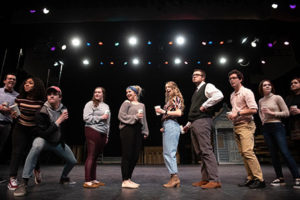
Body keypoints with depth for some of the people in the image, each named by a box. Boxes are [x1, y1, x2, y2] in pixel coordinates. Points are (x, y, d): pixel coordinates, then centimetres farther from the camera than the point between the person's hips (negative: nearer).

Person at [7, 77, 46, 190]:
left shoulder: (41, 101, -11)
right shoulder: (19, 98, -6)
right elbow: (15, 112, 7)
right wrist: (13, 114, -14)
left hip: (35, 130, -1)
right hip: (20, 129, 1)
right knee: (17, 151, -3)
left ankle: (37, 169, 36)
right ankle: (12, 178, 9)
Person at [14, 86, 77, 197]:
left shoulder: (63, 109, -8)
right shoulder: (41, 112, -23)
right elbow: (43, 134, -28)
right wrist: (58, 122, -31)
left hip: (58, 142, 5)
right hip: (44, 140, -5)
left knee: (73, 161, 5)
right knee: (37, 144, -40)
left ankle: (63, 178, 39)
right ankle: (24, 184, -31)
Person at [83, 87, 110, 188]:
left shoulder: (106, 106, 19)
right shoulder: (90, 104, -1)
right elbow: (86, 118, -12)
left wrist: (107, 135, 21)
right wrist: (101, 117, -10)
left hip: (102, 133, 6)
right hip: (93, 132, -6)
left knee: (96, 156, 11)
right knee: (91, 156, -6)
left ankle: (93, 179, 20)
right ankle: (87, 181, 1)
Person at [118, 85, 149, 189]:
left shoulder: (142, 105, 19)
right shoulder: (126, 103, 5)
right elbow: (121, 116, -6)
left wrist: (145, 132, 12)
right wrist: (135, 117, -11)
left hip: (138, 131, 6)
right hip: (127, 130, -5)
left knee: (135, 156, 7)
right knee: (127, 155, -4)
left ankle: (129, 179, 19)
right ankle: (125, 181, 3)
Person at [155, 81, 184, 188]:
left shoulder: (176, 98, 0)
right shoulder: (170, 100, 24)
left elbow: (179, 113, -13)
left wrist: (164, 112, -13)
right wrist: (164, 127, 15)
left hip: (171, 126, -9)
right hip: (167, 127, 9)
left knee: (169, 153, -11)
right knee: (170, 153, 7)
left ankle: (175, 177, -8)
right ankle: (175, 178, 11)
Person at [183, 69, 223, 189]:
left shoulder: (207, 86, 2)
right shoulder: (196, 92, 27)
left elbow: (219, 95, -19)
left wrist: (204, 105, -14)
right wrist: (189, 124, 24)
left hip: (202, 121, -9)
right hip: (194, 123, 9)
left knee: (206, 151, -12)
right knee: (200, 152, 8)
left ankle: (214, 180, -7)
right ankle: (205, 179, 13)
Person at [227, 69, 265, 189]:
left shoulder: (246, 92, -6)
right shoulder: (232, 95, 18)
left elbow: (254, 110, -14)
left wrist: (238, 113, -16)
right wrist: (231, 115, 10)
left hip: (245, 125, -8)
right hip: (236, 126, 8)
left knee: (247, 151, -16)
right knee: (243, 153, 7)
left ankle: (259, 179, -8)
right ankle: (250, 178, 13)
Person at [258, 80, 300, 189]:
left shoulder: (277, 98, -3)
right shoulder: (260, 101, 11)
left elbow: (286, 113, -5)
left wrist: (271, 112, -13)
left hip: (277, 126, -5)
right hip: (266, 128, 5)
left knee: (285, 152, -11)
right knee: (273, 154, 6)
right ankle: (280, 178, 13)